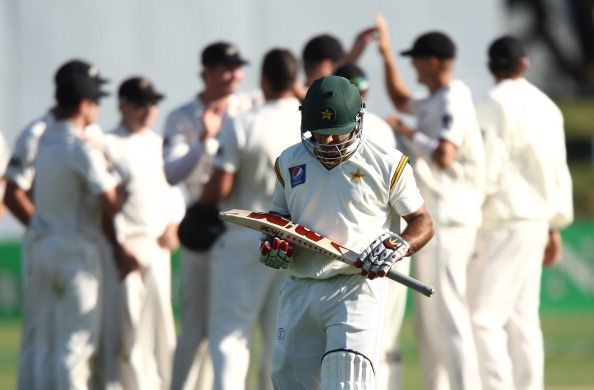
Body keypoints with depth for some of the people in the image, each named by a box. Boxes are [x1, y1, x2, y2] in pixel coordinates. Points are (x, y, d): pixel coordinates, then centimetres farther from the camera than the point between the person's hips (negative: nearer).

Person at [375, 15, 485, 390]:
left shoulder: (454, 101, -14)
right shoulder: (435, 102, 16)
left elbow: (443, 156, -28)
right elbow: (401, 100, 35)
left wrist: (409, 133, -13)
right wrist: (386, 53, 27)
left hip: (447, 222, -10)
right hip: (433, 220, 10)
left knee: (450, 318, -13)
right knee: (429, 323, 14)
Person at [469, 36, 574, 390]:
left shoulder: (492, 108, -10)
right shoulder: (547, 107, 12)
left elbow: (487, 174, -16)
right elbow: (559, 172, 15)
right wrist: (555, 227, 20)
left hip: (504, 224, -8)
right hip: (537, 221, 8)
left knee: (483, 317, -11)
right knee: (522, 318, 11)